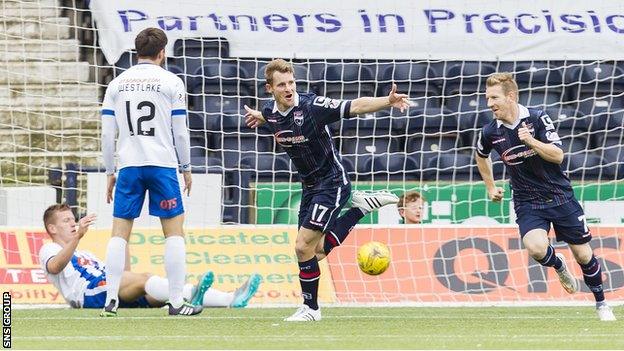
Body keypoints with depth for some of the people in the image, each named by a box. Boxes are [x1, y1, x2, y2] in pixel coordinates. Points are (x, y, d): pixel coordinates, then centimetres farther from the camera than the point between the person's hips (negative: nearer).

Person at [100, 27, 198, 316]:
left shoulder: (117, 84, 9)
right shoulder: (171, 82, 0)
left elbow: (107, 134, 8)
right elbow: (180, 132, 0)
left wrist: (110, 173, 15)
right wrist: (186, 168, 11)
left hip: (128, 166, 3)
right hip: (162, 163, -3)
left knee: (119, 232, 5)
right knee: (174, 231, 2)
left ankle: (111, 300, -2)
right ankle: (176, 302, -2)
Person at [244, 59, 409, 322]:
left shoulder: (312, 106, -22)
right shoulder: (270, 112, -3)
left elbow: (356, 106, -28)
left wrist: (387, 101, -43)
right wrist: (257, 117, 45)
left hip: (331, 184, -8)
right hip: (310, 186, 8)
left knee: (303, 247, -11)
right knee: (318, 250, 12)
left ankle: (310, 308, 5)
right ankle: (360, 208, 27)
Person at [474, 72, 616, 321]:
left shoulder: (537, 118, -12)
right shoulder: (490, 132, -5)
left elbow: (558, 156, -17)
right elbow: (481, 156, 19)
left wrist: (532, 141, -31)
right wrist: (491, 187, 20)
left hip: (560, 196, -1)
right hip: (527, 203, 1)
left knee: (583, 254, 3)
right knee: (536, 247, -27)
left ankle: (601, 303, 25)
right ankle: (558, 266, 9)